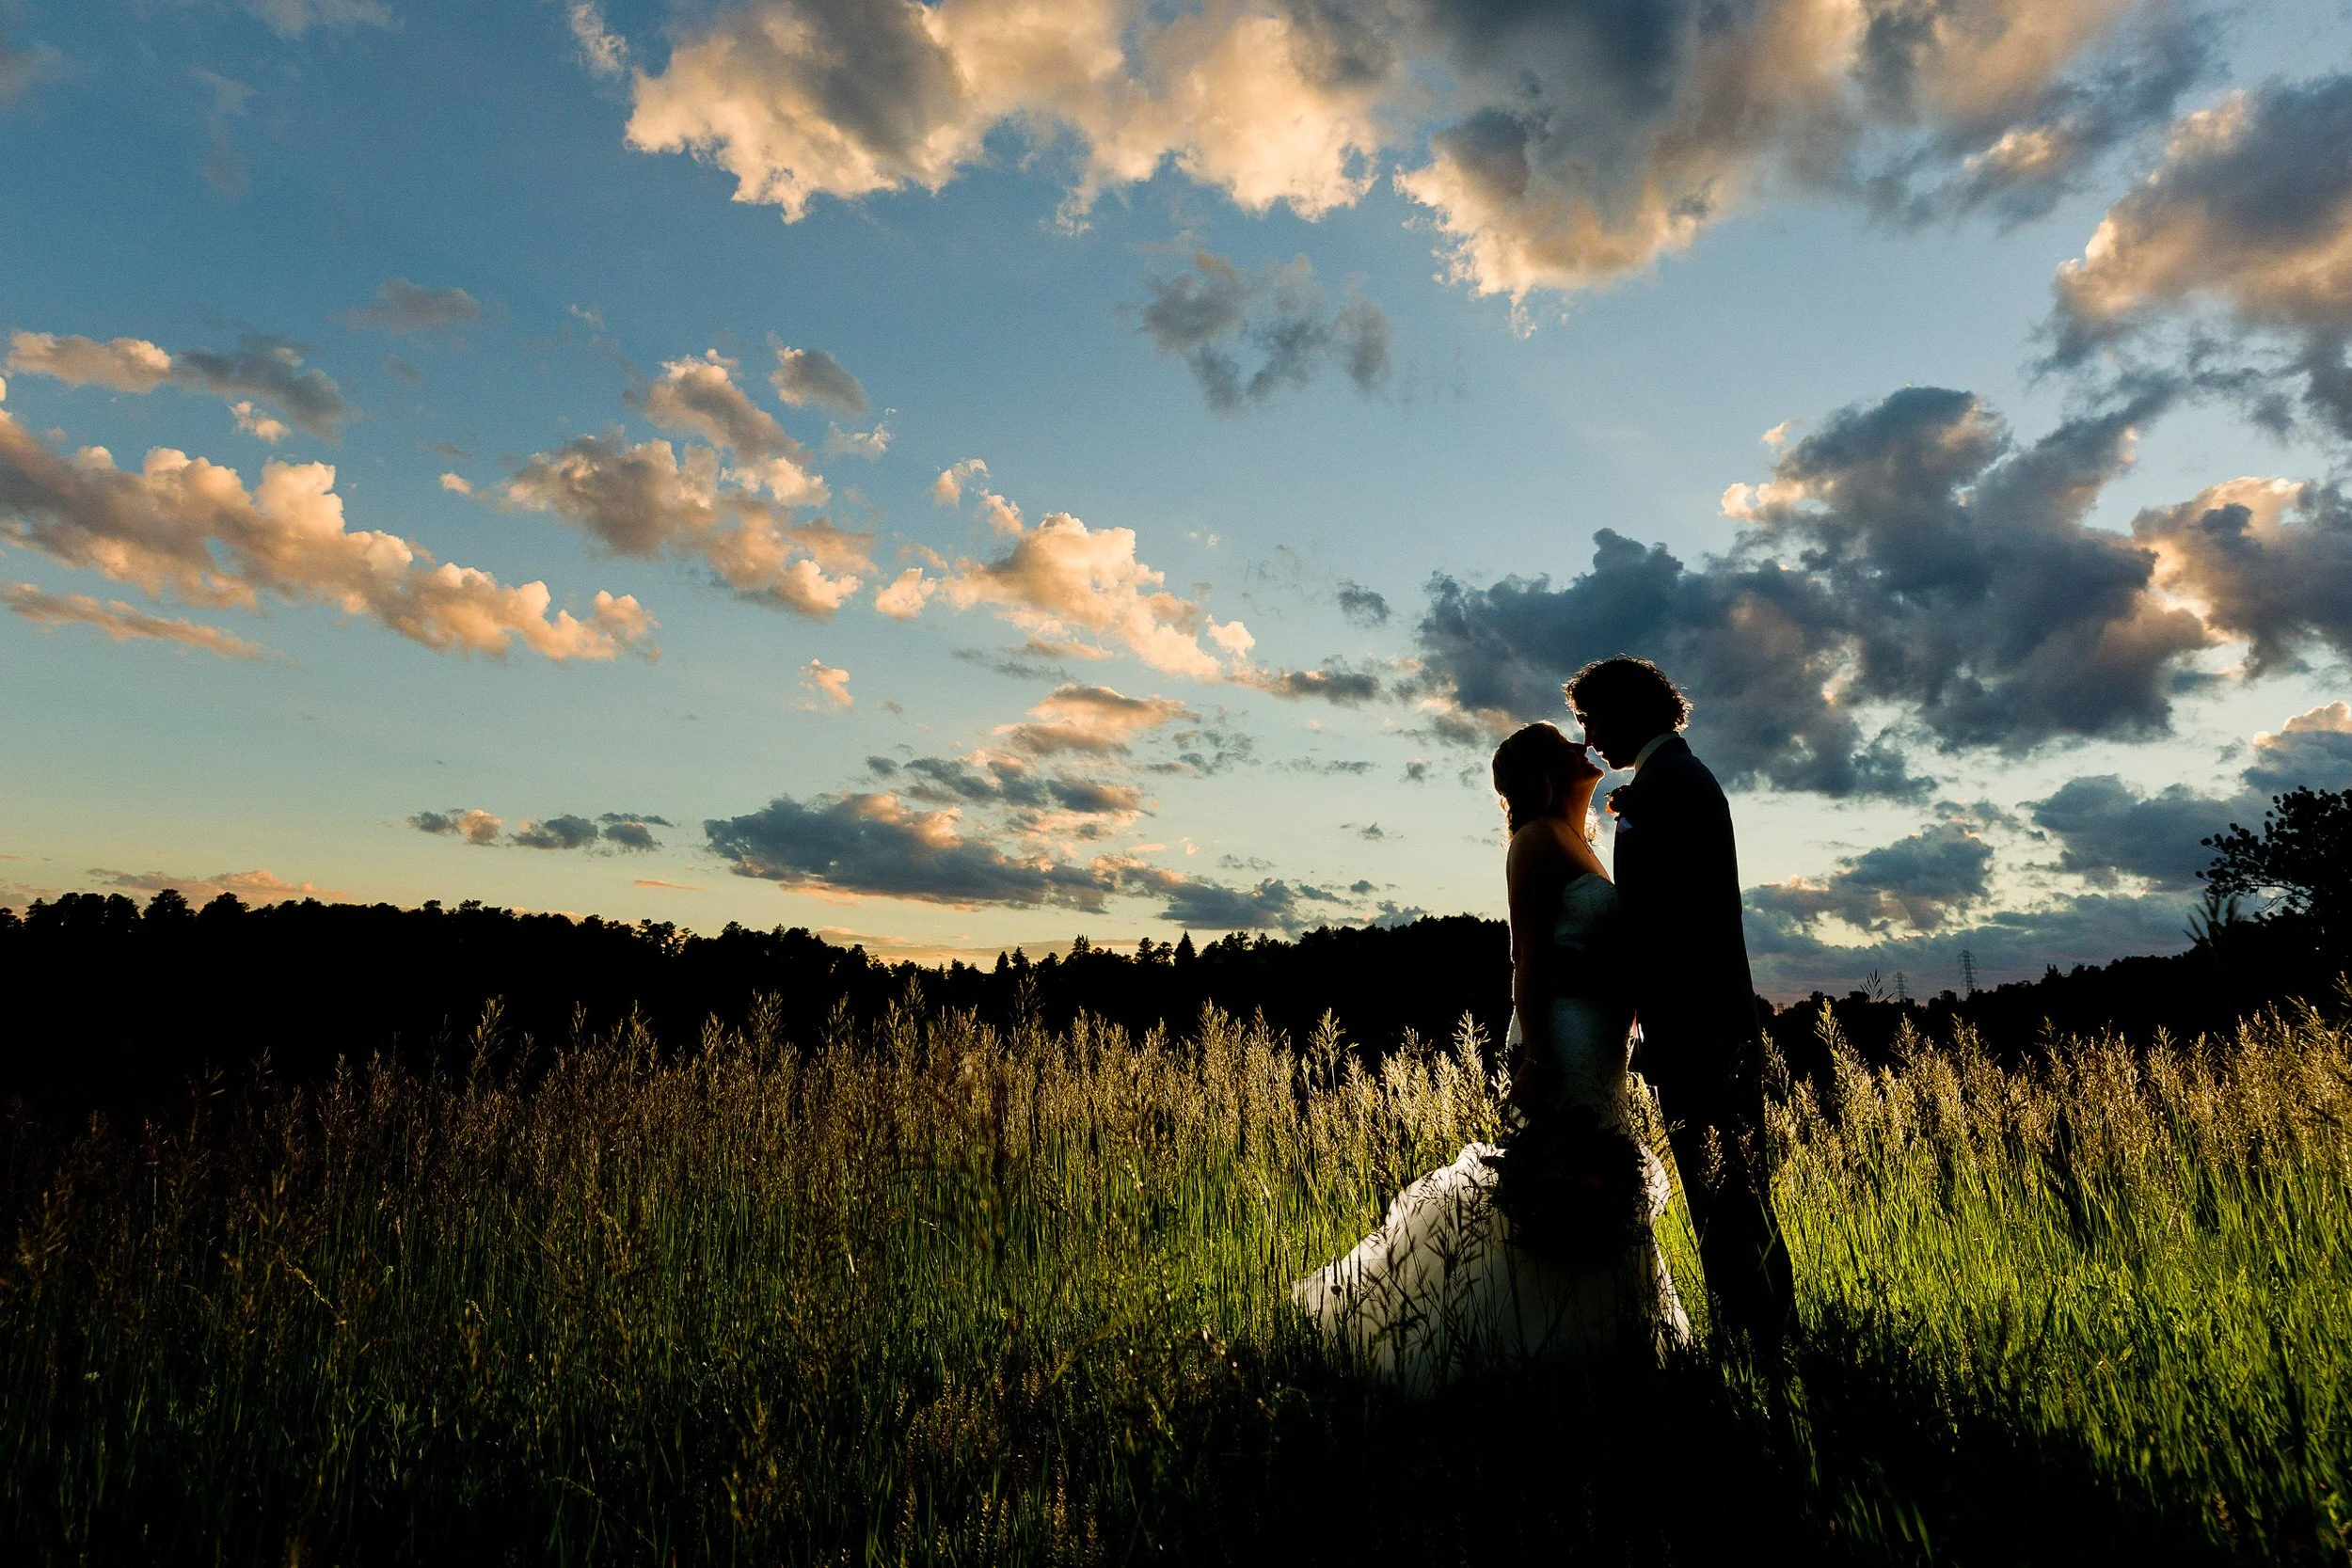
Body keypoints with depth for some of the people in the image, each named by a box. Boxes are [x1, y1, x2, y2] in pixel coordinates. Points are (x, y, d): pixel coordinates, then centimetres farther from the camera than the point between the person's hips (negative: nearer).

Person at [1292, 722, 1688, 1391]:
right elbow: (1529, 960, -17)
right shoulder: (1540, 838, -10)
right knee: (1556, 1205, -5)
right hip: (1563, 1039, -10)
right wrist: (1534, 1058, -23)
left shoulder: (1578, 842, 18)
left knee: (1592, 1203, 16)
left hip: (1600, 1050, 10)